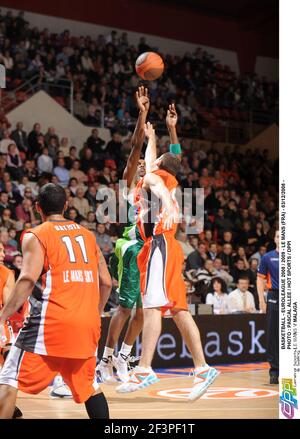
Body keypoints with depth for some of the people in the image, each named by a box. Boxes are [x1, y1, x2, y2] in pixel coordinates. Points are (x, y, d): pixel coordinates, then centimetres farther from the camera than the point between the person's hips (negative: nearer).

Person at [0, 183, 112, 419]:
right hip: (87, 325, 5)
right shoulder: (88, 235, 17)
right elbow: (105, 282, 15)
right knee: (88, 385, 20)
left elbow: (28, 280, -14)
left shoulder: (36, 236, 1)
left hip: (52, 322, -5)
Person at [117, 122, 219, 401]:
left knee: (152, 305, -19)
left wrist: (167, 202, -42)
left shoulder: (152, 176, 6)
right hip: (165, 246, 9)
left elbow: (159, 186, -21)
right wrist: (151, 137, 65)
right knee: (178, 310, 5)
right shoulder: (169, 181, 28)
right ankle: (202, 369, 2)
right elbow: (150, 159, 49)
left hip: (159, 242, -9)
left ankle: (144, 370, -29)